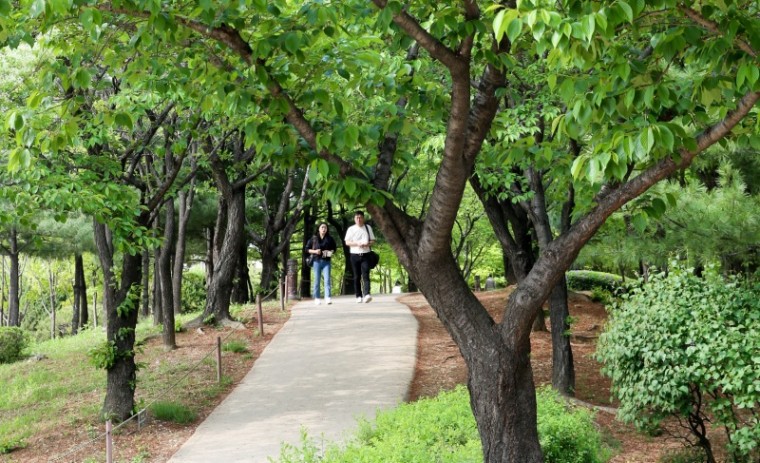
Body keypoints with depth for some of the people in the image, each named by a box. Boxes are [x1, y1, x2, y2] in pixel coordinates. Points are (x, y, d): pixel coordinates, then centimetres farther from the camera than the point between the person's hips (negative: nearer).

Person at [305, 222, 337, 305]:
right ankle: (317, 298, 11)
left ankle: (328, 298, -13)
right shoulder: (313, 239, 3)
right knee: (317, 280, 4)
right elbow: (307, 249, 6)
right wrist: (315, 251, -10)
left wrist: (330, 252, -3)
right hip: (317, 261, 0)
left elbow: (334, 248, 18)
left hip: (326, 261, 0)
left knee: (327, 279, -9)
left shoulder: (330, 239, 7)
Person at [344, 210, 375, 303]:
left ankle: (367, 294, -24)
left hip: (365, 254, 0)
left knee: (366, 275, -13)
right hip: (355, 255, 0)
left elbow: (372, 240, 10)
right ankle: (359, 296, 9)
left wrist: (367, 244, -11)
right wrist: (357, 244, -16)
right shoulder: (351, 229, 4)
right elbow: (347, 242, 0)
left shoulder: (368, 228, 9)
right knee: (357, 277, 3)